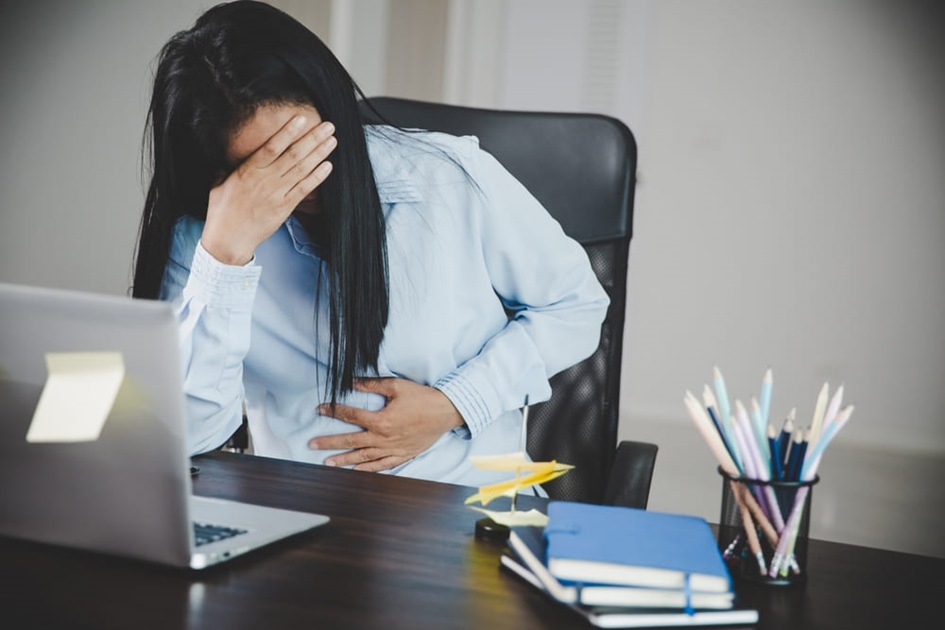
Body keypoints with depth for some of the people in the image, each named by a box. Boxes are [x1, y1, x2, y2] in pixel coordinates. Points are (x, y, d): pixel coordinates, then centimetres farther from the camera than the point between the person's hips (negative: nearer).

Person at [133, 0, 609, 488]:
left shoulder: (453, 178, -7)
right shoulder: (199, 233, -5)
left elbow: (575, 306, 5)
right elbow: (188, 433, -14)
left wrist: (453, 406, -7)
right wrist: (226, 250, -23)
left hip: (469, 495, 0)